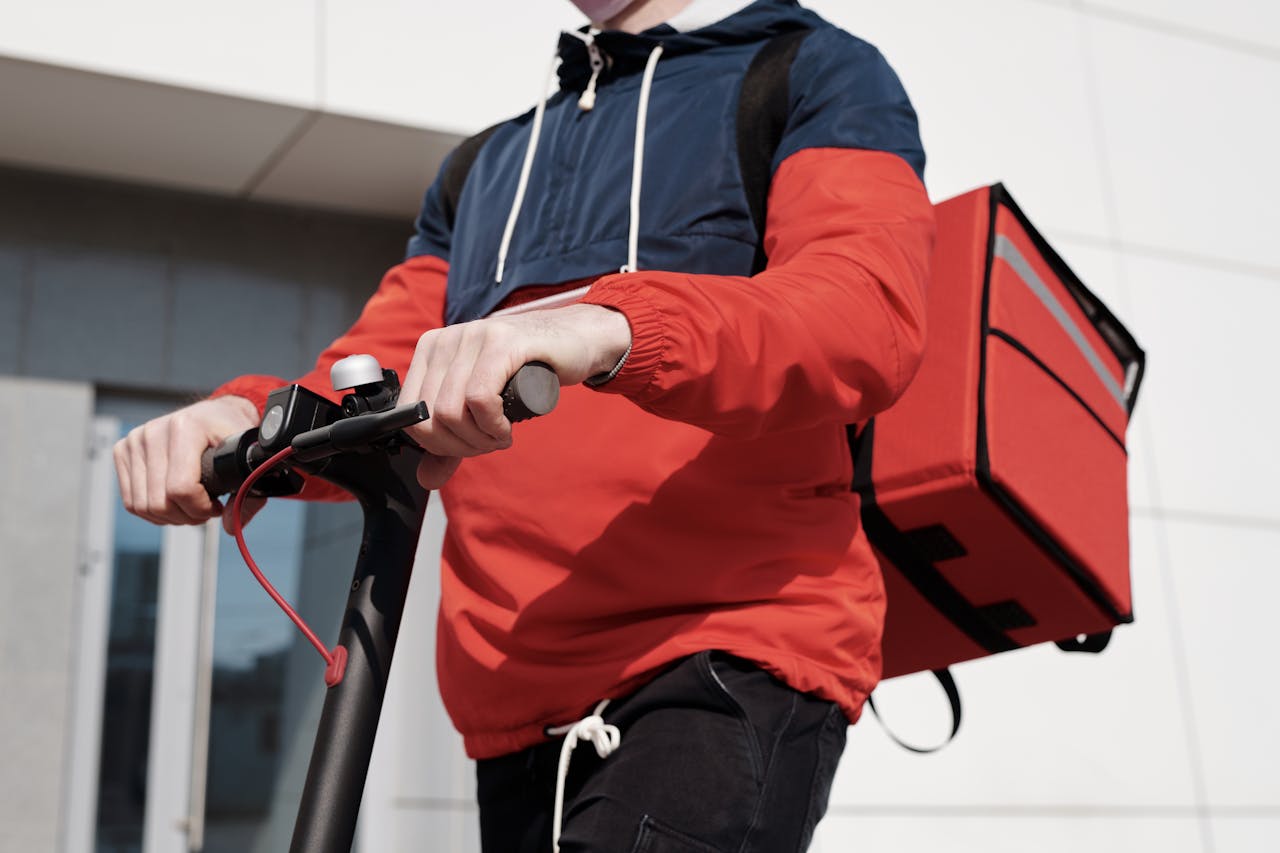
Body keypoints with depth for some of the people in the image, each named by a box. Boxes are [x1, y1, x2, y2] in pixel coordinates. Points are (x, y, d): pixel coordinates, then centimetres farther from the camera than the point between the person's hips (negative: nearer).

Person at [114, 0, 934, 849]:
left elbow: (871, 309, -14)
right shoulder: (483, 167, 26)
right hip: (519, 704, 7)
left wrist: (619, 330, -32)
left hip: (735, 657, -6)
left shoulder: (817, 75, 7)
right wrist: (248, 418, -7)